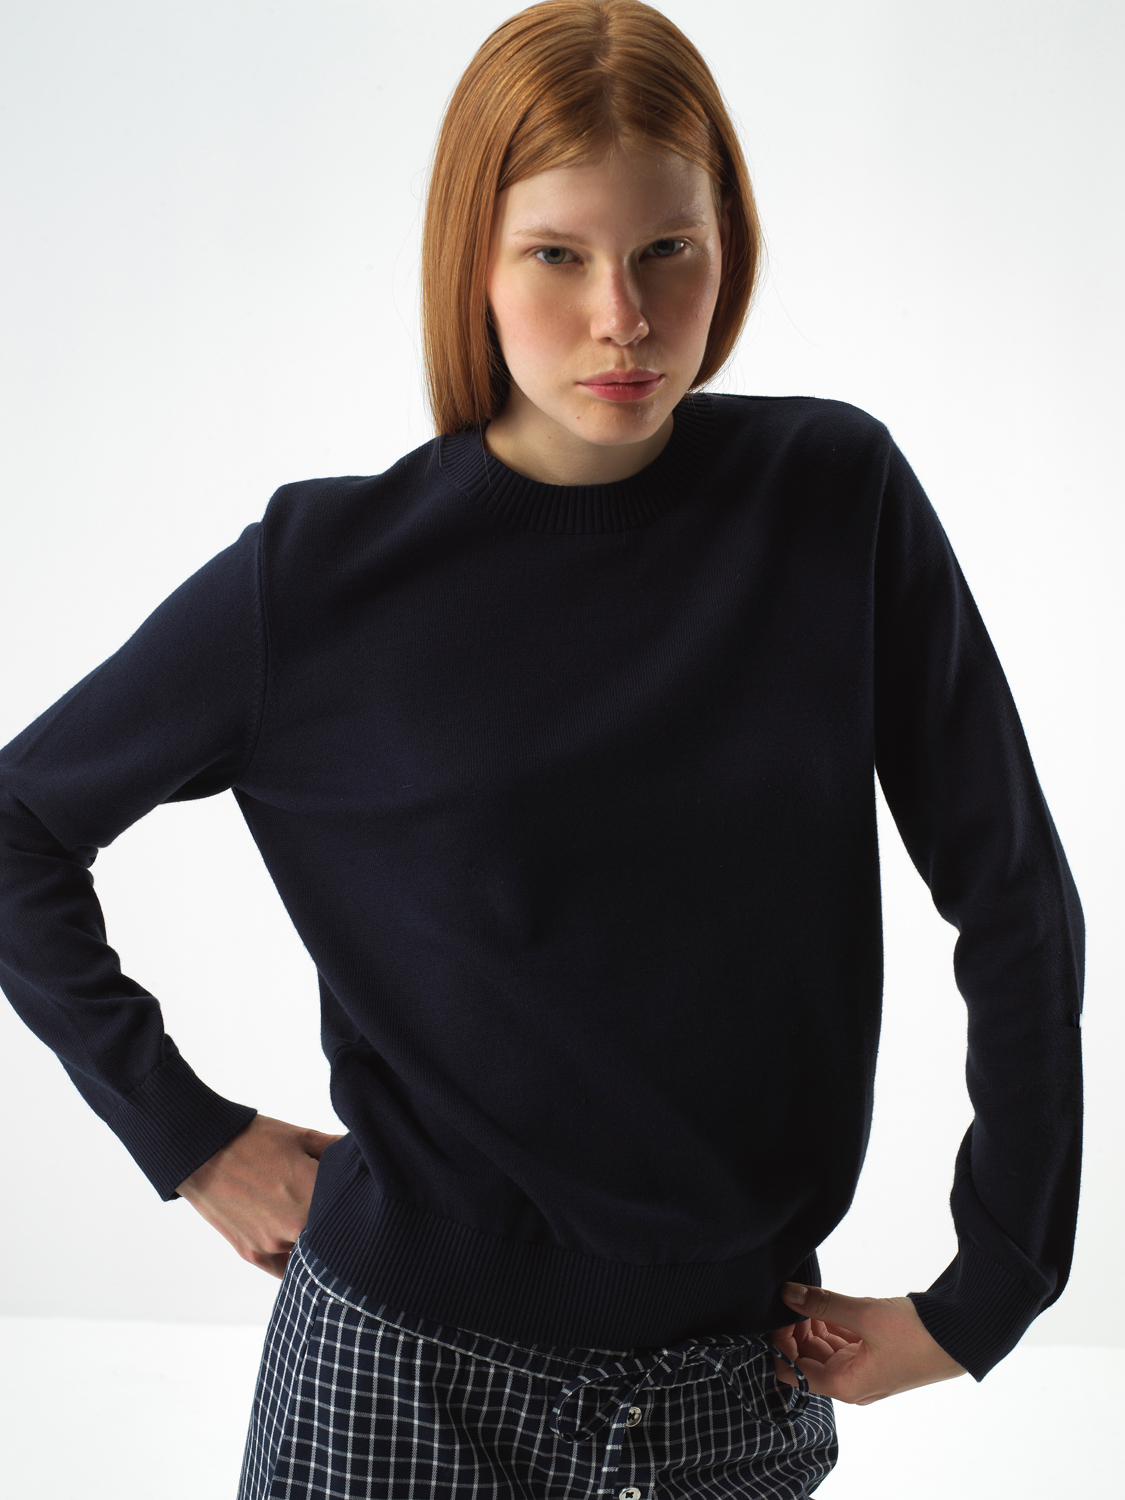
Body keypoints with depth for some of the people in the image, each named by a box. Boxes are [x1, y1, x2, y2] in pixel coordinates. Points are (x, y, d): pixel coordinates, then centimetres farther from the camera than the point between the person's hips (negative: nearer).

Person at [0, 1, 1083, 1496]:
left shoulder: (835, 499, -7)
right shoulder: (329, 574, -10)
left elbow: (1013, 898, -2)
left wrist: (985, 1295, -3)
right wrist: (190, 1136, -2)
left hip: (741, 1376, 2)